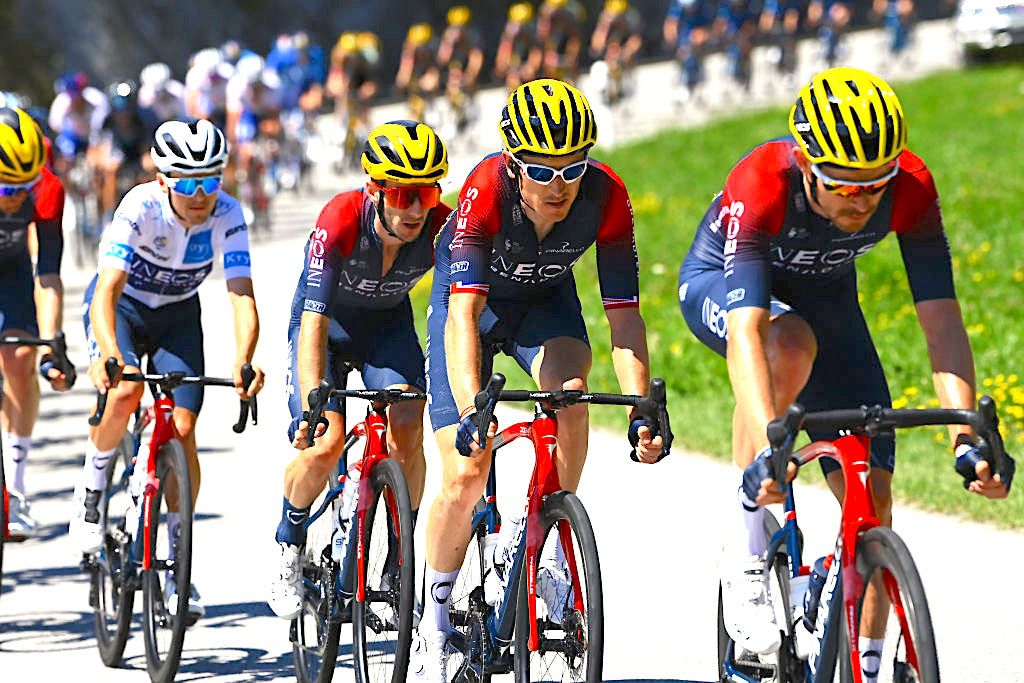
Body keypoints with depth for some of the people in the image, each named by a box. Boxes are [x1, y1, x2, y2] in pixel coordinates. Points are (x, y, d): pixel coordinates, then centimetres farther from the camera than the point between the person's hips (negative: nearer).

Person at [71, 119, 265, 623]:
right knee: (126, 391, -32)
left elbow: (242, 295, -31)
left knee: (183, 429, -9)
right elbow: (108, 289, -40)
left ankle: (176, 565, 1)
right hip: (121, 306, -2)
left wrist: (243, 361, -49)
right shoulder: (139, 208, -31)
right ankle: (91, 490, -5)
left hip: (177, 315, 3)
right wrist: (110, 355, -57)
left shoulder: (227, 216, -24)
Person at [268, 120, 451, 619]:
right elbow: (313, 321, -39)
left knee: (407, 434, -19)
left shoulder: (441, 226, -28)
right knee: (324, 442, -19)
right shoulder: (340, 221, -35)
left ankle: (397, 566, -3)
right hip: (329, 321, -2)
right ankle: (288, 550, 8)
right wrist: (315, 405, -50)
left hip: (388, 325, 2)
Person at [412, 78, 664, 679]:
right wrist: (472, 410, -55)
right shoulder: (486, 190, -37)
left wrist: (641, 408, -43)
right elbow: (464, 314, -43)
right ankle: (435, 623, 11)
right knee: (466, 476, -9)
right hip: (473, 297, -2)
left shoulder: (606, 196, -31)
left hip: (545, 299, 2)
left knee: (569, 391, -32)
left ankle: (554, 555, -16)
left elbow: (624, 315, -30)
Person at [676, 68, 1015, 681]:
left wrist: (966, 436, -44)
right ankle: (748, 550, -24)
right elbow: (747, 330, -47)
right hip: (721, 283, -3)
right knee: (790, 346, -39)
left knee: (872, 499, -9)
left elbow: (941, 318, -32)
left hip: (824, 295, 3)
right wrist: (767, 446, -60)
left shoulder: (911, 187, -31)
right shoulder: (762, 185, -39)